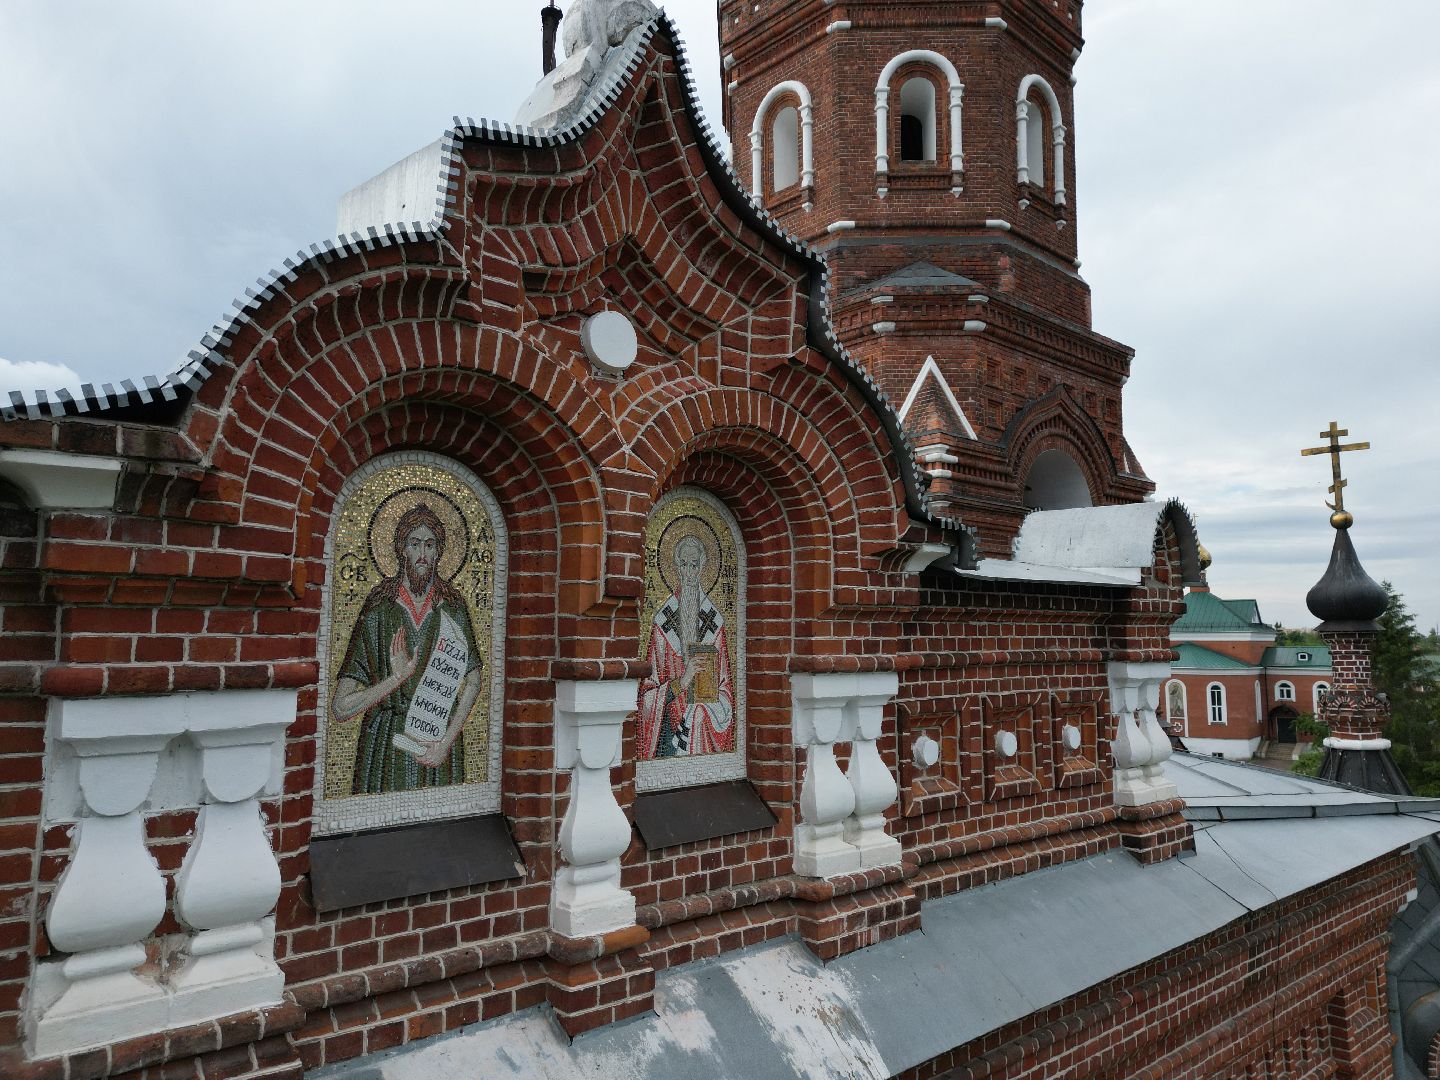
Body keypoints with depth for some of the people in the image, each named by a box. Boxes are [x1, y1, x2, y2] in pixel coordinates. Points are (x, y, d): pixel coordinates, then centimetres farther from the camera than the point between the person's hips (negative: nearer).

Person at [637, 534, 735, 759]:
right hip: (671, 729, -2)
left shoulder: (715, 622, 3)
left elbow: (726, 686, 8)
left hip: (708, 732, 2)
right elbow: (650, 693, -4)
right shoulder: (662, 622, -3)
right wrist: (681, 681, -18)